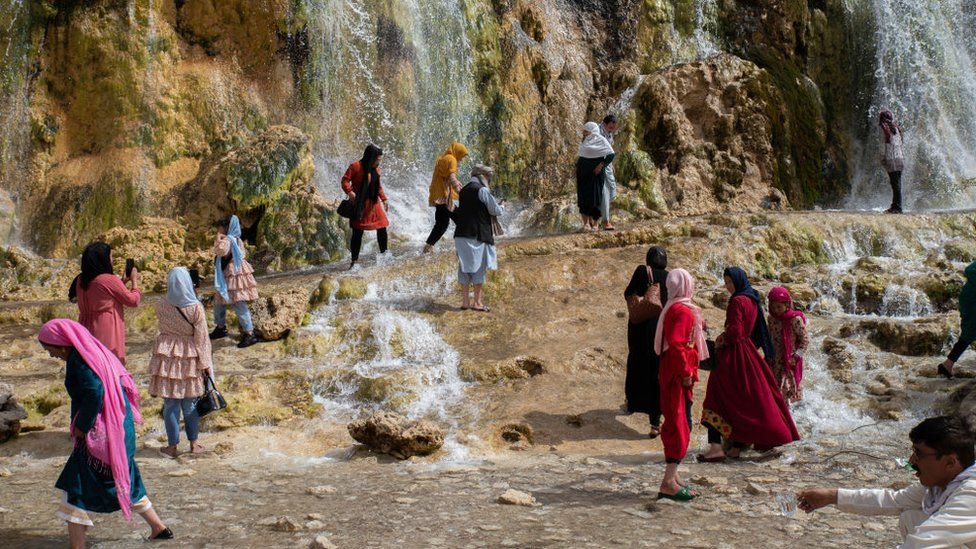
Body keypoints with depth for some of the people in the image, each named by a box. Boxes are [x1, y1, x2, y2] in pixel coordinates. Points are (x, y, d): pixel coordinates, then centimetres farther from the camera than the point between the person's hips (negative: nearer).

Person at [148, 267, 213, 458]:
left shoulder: (161, 306, -9)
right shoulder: (196, 308, -13)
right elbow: (201, 338, -9)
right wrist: (205, 364, -2)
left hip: (166, 357, 1)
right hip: (189, 359, -1)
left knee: (170, 404, 6)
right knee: (190, 403, 11)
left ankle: (172, 446, 12)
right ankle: (193, 444, 19)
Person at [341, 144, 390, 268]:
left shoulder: (376, 169, 8)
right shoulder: (355, 167, -11)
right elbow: (345, 180, -13)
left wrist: (384, 199, 17)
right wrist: (349, 191, -28)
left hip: (373, 203, 6)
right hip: (359, 204, -6)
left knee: (382, 228, 4)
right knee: (357, 233, -3)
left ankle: (384, 253, 22)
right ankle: (354, 260, 3)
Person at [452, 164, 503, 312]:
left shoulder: (463, 190, 13)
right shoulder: (482, 190, -10)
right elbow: (496, 211, -6)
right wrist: (499, 206, 16)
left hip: (462, 233, 7)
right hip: (478, 234, -7)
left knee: (465, 266, 9)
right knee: (479, 267, 1)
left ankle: (465, 301, 12)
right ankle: (477, 301, 3)